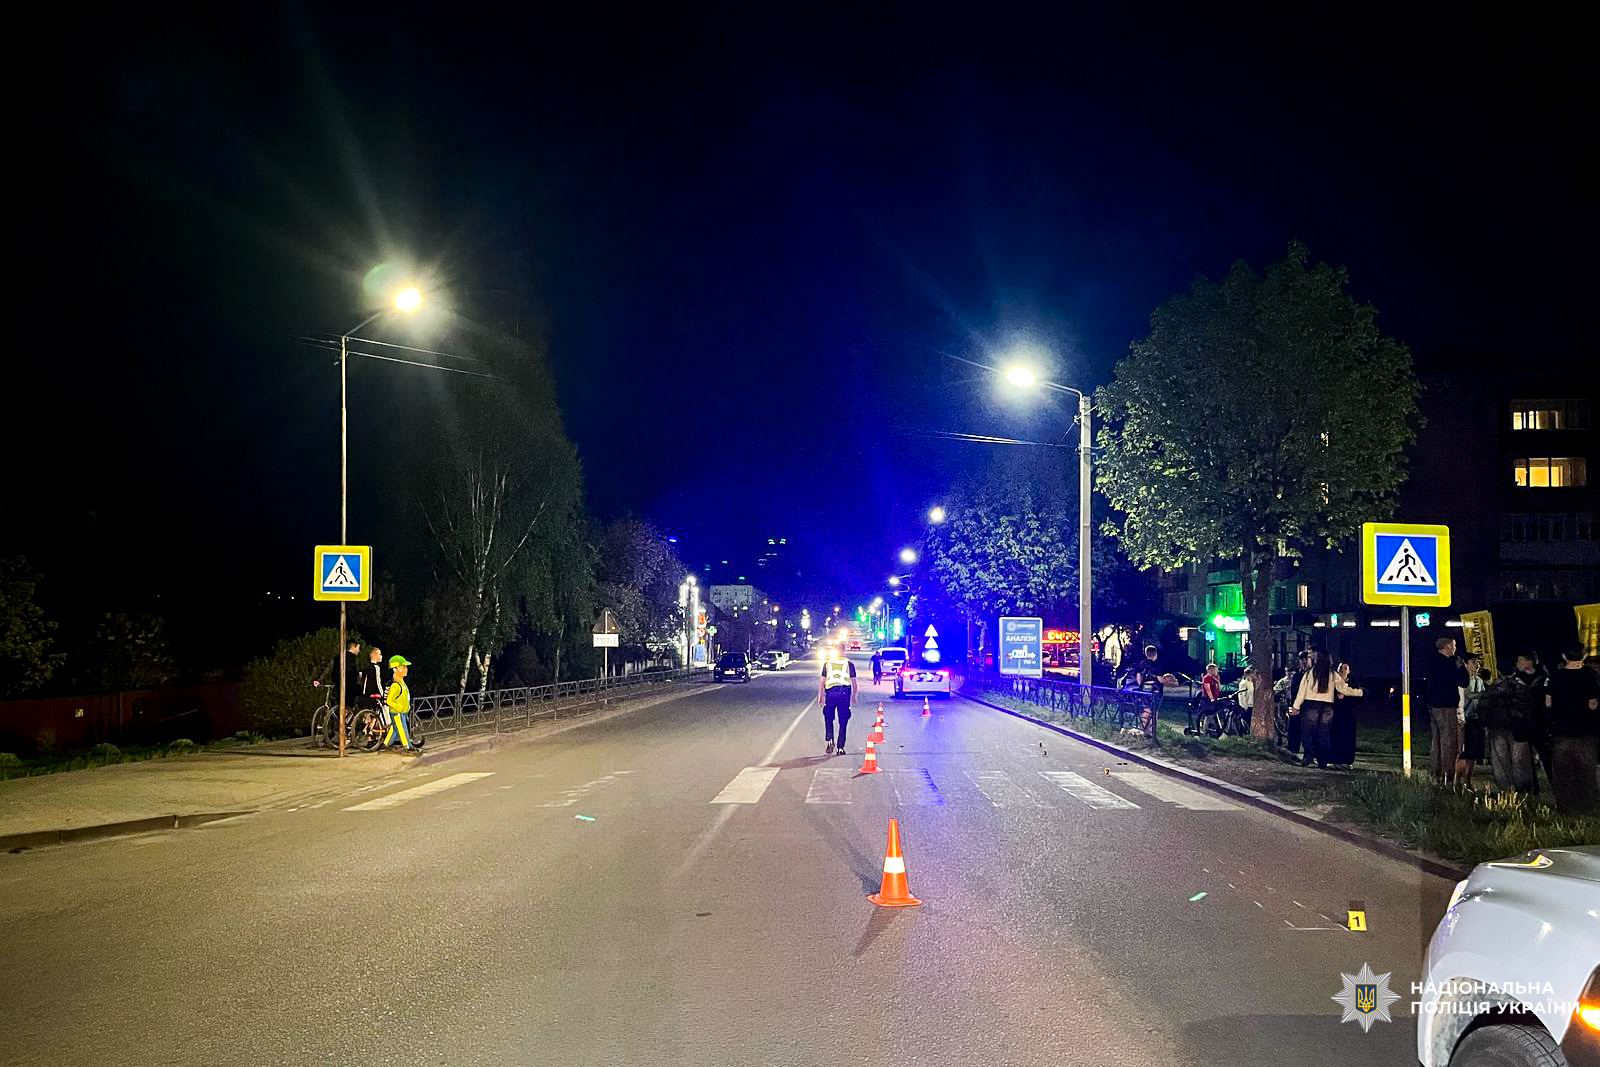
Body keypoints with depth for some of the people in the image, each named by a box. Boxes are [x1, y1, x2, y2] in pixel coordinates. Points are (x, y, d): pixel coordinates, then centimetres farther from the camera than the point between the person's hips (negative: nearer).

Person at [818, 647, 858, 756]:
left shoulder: (827, 663, 11)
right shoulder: (849, 664, 9)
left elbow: (821, 681, 9)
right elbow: (854, 682, 8)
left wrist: (820, 694, 15)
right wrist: (853, 696, 19)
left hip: (831, 692, 0)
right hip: (844, 693, 0)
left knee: (828, 719, 14)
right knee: (843, 722, 7)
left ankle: (830, 741, -5)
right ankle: (840, 747, 6)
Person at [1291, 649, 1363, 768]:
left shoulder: (1309, 673, -2)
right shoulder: (1333, 675, 3)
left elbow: (1302, 691, -1)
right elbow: (1344, 689, 7)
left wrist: (1296, 707, 4)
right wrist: (1360, 692, 22)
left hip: (1311, 705, -2)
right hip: (1327, 707, 2)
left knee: (1308, 732, 2)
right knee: (1324, 734, 8)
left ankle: (1309, 754, -15)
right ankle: (1323, 760, 9)